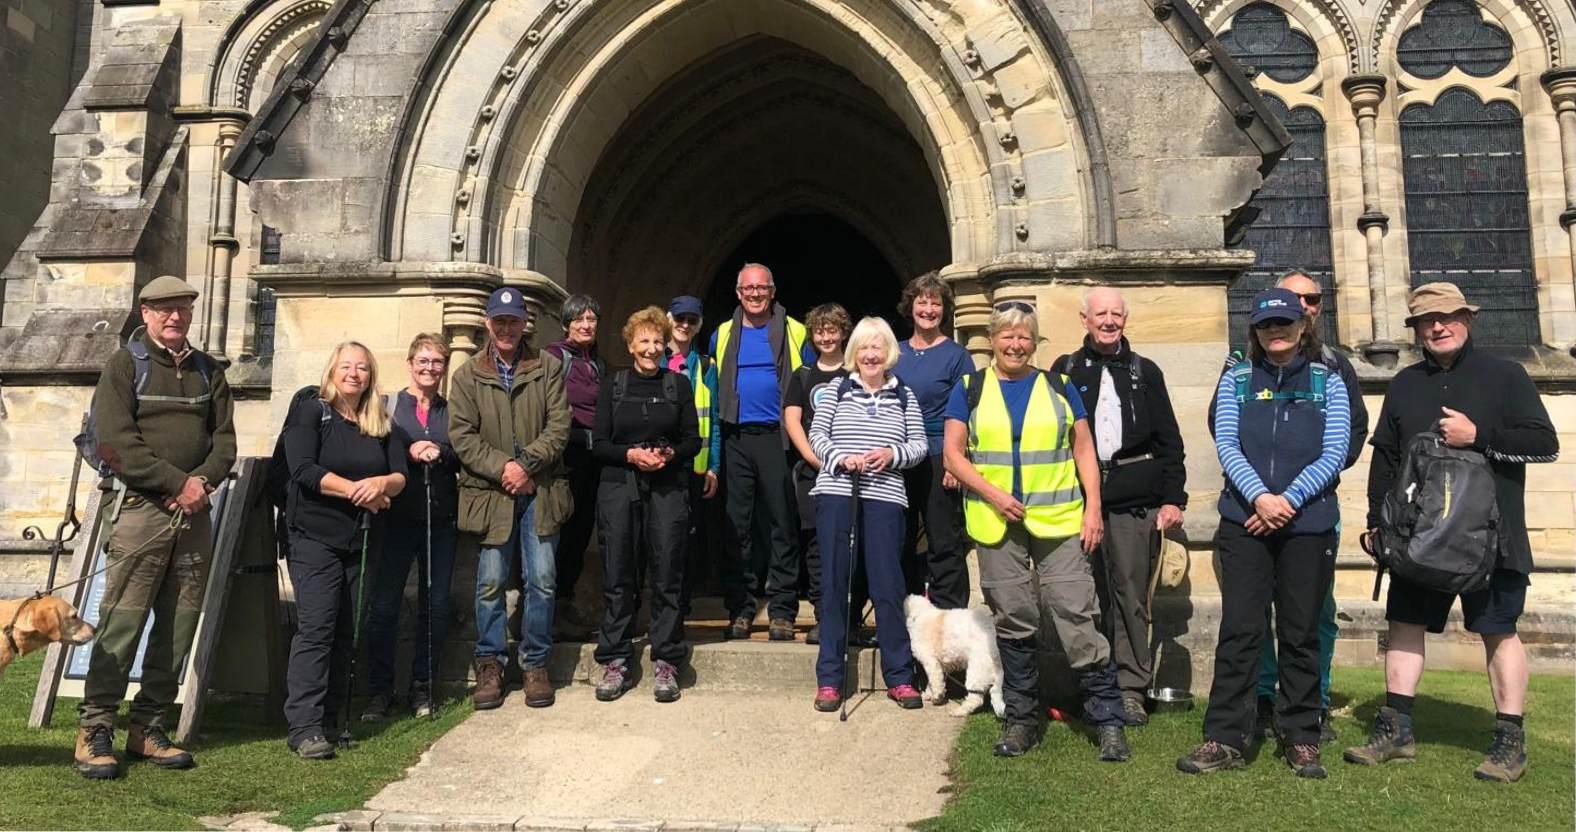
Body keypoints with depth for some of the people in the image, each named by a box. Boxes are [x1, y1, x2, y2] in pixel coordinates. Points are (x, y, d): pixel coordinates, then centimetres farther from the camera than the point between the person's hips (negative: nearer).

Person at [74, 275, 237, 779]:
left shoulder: (208, 371, 15)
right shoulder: (125, 365, 1)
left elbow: (224, 438, 11)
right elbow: (115, 443, -10)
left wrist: (204, 481, -8)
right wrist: (177, 483, -14)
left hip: (195, 512, 5)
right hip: (143, 510, -5)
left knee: (180, 627, 5)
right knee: (121, 623, -6)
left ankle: (148, 728, 14)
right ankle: (95, 732, 2)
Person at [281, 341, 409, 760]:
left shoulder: (381, 424, 14)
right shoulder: (310, 411, 0)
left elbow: (401, 474, 6)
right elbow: (303, 470, -13)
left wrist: (382, 483, -17)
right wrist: (356, 490, -17)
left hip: (362, 540, 5)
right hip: (315, 538, -5)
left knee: (347, 632, 6)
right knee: (316, 628, -11)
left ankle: (331, 719, 14)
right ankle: (304, 728, -10)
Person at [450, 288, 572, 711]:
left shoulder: (548, 368, 7)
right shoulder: (467, 375, 6)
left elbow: (559, 426, 0)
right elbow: (461, 436, -1)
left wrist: (526, 463, -12)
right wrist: (501, 468, -12)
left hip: (539, 492, 0)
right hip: (490, 494, 0)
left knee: (541, 580, 2)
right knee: (491, 582, 4)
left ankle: (536, 664, 15)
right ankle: (490, 664, 17)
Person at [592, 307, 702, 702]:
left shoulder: (679, 384, 10)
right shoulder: (613, 386, 9)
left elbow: (693, 440, 7)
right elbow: (599, 444, 4)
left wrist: (670, 454, -12)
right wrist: (631, 454, -13)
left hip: (668, 488, 0)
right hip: (619, 487, 0)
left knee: (667, 575, -1)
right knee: (618, 576, 1)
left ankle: (666, 663, 8)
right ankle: (615, 663, 9)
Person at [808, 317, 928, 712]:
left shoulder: (904, 396, 12)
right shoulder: (838, 389, 10)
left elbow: (920, 445, 9)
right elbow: (816, 434, 5)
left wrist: (893, 453, -11)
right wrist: (840, 458, -12)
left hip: (884, 499, 0)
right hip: (835, 495, 0)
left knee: (888, 586, -1)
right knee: (834, 584, 3)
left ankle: (899, 677, 10)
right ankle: (829, 679, 9)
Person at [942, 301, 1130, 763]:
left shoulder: (1057, 386, 9)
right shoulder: (970, 388, 7)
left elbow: (1084, 450, 8)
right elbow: (953, 454, 4)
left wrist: (1093, 508, -2)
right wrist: (992, 494, -10)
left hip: (1059, 521, 0)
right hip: (997, 525, 1)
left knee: (1077, 618, -4)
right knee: (1014, 622, 8)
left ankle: (1107, 719, 6)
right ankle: (1021, 718, 21)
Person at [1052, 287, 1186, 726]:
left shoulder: (1145, 372, 12)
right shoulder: (1066, 370, 10)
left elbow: (1169, 440, 11)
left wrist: (1173, 498, 4)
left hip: (1135, 504, 0)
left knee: (1131, 594, 1)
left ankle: (1131, 689, 9)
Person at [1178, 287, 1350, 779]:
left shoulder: (1327, 382, 6)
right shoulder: (1236, 380, 7)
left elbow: (1335, 453, -2)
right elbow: (1226, 446, -2)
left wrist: (1289, 500, -13)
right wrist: (1260, 496, -16)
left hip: (1308, 524, 0)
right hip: (1245, 522, 0)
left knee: (1300, 634, 8)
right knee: (1239, 631, -1)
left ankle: (1300, 739, 20)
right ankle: (1225, 739, 6)